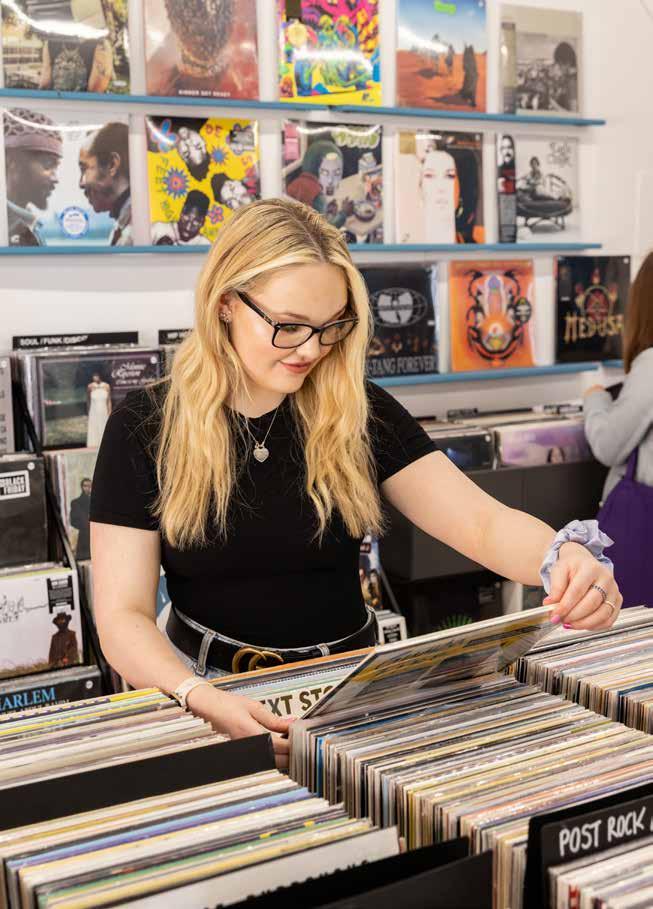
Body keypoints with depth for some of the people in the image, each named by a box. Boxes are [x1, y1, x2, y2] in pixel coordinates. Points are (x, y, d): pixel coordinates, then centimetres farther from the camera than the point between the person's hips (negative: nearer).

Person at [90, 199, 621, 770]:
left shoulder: (360, 414, 0)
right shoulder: (145, 428, -5)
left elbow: (483, 521, -6)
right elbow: (123, 614, -8)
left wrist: (563, 556, -28)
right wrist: (200, 698, -27)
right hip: (206, 689, -1)